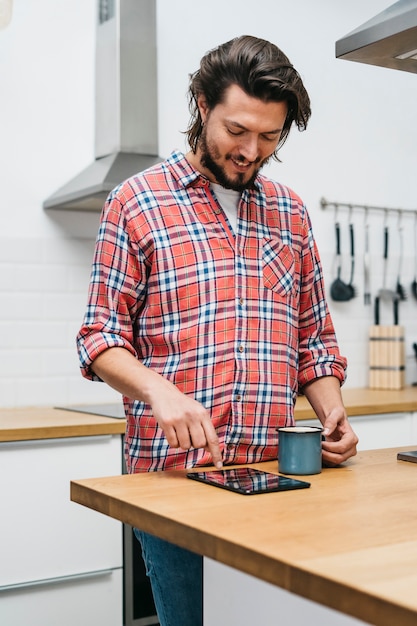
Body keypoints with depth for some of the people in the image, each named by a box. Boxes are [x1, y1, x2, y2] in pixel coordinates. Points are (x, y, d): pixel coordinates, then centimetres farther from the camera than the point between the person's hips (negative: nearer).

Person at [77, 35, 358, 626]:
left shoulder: (290, 211, 12)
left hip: (273, 474, 4)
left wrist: (331, 412, -1)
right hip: (172, 474, -3)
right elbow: (101, 336, -3)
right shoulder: (137, 201, 0)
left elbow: (315, 338, 16)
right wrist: (158, 390, -21)